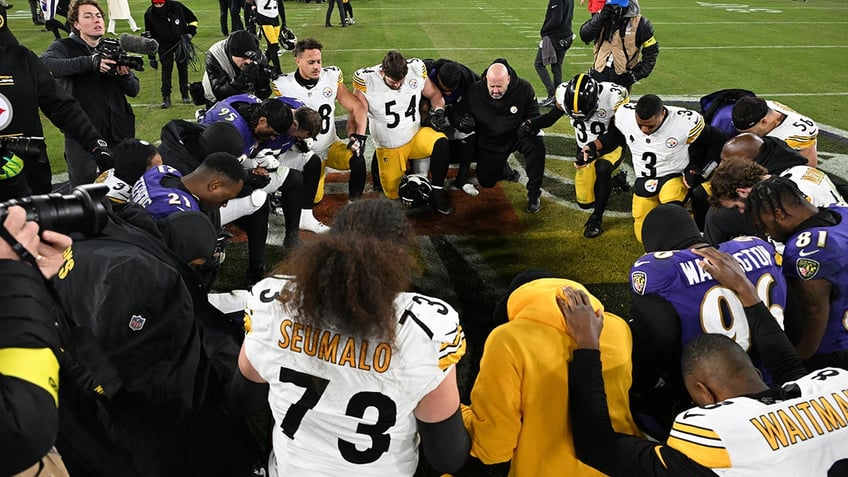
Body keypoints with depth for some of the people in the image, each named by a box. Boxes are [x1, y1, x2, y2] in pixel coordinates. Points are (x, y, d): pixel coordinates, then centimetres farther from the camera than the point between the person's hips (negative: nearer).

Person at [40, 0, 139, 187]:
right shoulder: (63, 47, 1)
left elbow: (133, 90, 10)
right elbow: (44, 64, -22)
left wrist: (124, 75, -13)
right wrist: (88, 62, -33)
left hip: (117, 132, 4)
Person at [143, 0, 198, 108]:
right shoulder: (149, 14, -15)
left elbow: (192, 19, 1)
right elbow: (149, 37, -6)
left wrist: (190, 33, -12)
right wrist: (152, 57, -5)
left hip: (181, 42, 1)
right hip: (164, 45, 0)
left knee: (183, 68, 7)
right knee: (166, 69, -8)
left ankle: (185, 94, 22)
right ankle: (166, 98, -4)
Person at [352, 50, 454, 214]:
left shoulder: (416, 69, -12)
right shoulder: (367, 80, -20)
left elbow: (433, 94, 4)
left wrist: (438, 111, -15)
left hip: (416, 135, 1)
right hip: (388, 148, -1)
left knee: (441, 144, -31)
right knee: (393, 194, 4)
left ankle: (437, 192, -12)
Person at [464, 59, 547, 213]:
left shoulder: (523, 88, -20)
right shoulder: (474, 92, -19)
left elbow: (534, 116, -9)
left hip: (517, 135, -1)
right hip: (489, 142, 2)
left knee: (537, 145, -33)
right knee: (486, 182, 1)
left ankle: (533, 194, -17)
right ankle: (502, 167, 38)